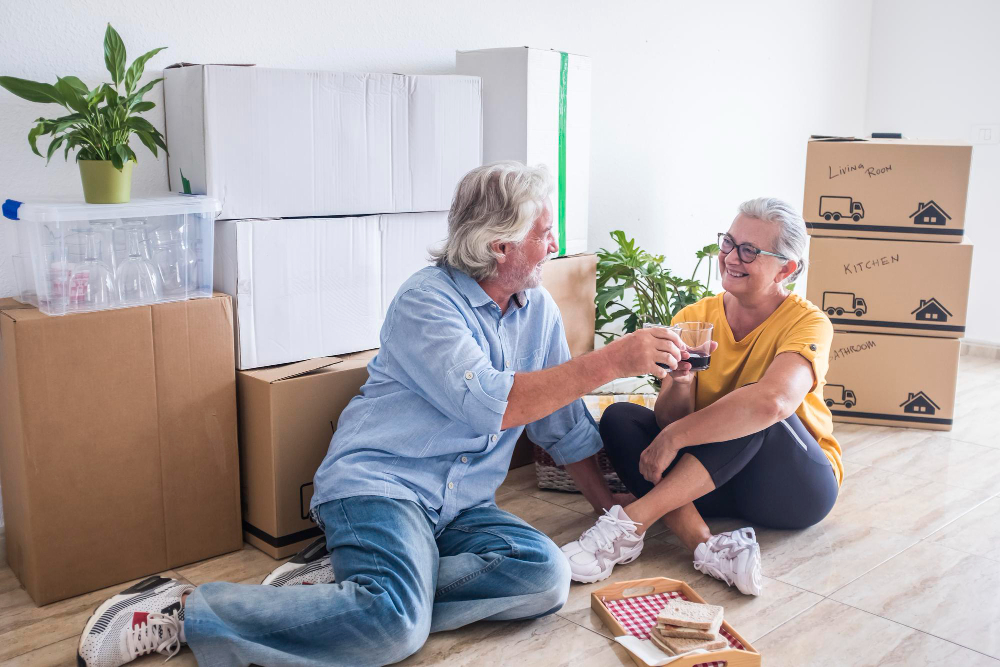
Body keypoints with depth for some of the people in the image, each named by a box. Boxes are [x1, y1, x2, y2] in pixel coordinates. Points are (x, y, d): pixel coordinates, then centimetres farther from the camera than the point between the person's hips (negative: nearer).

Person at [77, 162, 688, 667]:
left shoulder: (539, 309, 11)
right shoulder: (428, 301, -11)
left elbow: (564, 422, 19)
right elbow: (492, 404, -24)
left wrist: (608, 504, 19)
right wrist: (610, 361, -22)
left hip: (459, 505, 7)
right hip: (380, 482, -7)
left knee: (545, 576, -22)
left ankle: (346, 577, -10)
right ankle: (183, 610, -14)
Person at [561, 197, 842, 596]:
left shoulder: (807, 323, -14)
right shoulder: (695, 319, -1)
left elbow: (774, 401, -36)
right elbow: (669, 421, -9)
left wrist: (673, 437, -32)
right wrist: (679, 382, -32)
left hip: (797, 487, -4)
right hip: (713, 485, 4)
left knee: (757, 406, -34)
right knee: (619, 417, -16)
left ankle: (631, 521, -33)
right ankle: (706, 545, -35)